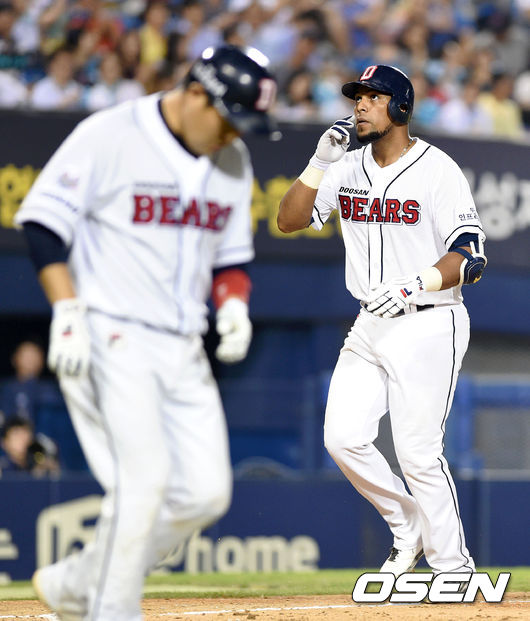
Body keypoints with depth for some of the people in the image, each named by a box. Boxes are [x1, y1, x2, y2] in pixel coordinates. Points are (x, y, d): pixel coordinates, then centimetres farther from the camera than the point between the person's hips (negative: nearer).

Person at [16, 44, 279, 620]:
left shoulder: (232, 161, 11)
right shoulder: (108, 136, -10)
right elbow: (43, 222, -11)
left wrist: (233, 303, -1)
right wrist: (67, 312, -20)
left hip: (182, 350, 7)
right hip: (107, 338, -7)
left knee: (205, 492, 1)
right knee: (143, 476, -18)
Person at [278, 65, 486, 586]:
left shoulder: (438, 171, -10)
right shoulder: (348, 169, 8)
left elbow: (470, 259, -16)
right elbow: (289, 220, 2)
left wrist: (415, 284, -31)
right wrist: (320, 162, -10)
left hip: (428, 327, -6)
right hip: (370, 327, 6)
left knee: (417, 453, -8)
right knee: (343, 437, -2)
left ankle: (453, 567, 4)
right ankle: (409, 528, 20)